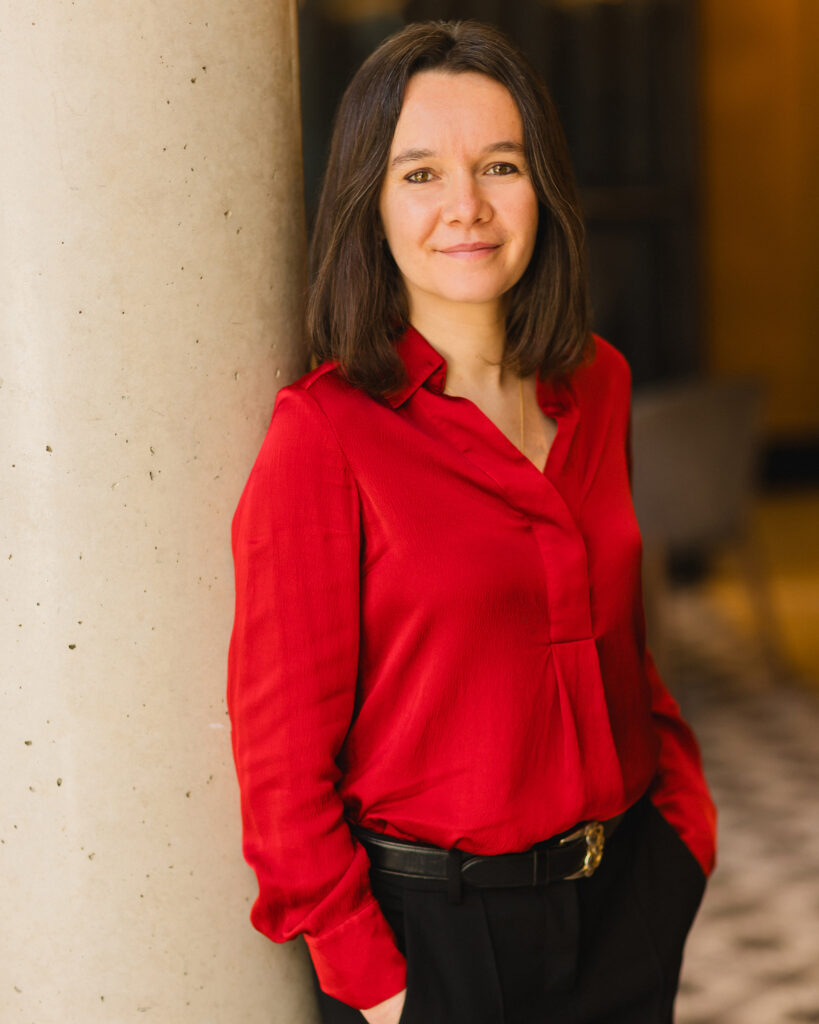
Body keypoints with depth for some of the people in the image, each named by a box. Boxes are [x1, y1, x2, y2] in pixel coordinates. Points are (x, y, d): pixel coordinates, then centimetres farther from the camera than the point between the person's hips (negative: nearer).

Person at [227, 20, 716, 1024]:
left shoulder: (596, 386, 1)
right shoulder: (325, 434, -16)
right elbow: (283, 751, -13)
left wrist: (684, 809, 3)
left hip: (628, 902, 5)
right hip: (434, 929, -5)